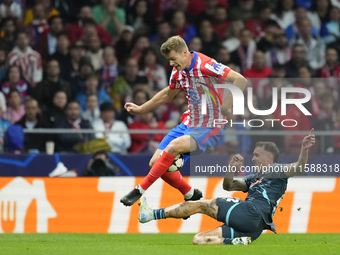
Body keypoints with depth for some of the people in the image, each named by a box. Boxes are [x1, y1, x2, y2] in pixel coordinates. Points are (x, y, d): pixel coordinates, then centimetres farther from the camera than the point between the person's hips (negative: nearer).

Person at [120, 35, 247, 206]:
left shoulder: (205, 65, -19)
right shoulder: (178, 71, 4)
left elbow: (241, 80, -24)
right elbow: (168, 94, 25)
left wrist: (225, 106, -30)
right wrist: (140, 109, 28)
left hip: (209, 128, -8)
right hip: (188, 124, 8)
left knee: (173, 146, -32)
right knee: (156, 163, -1)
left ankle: (140, 190, -22)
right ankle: (191, 195, 18)